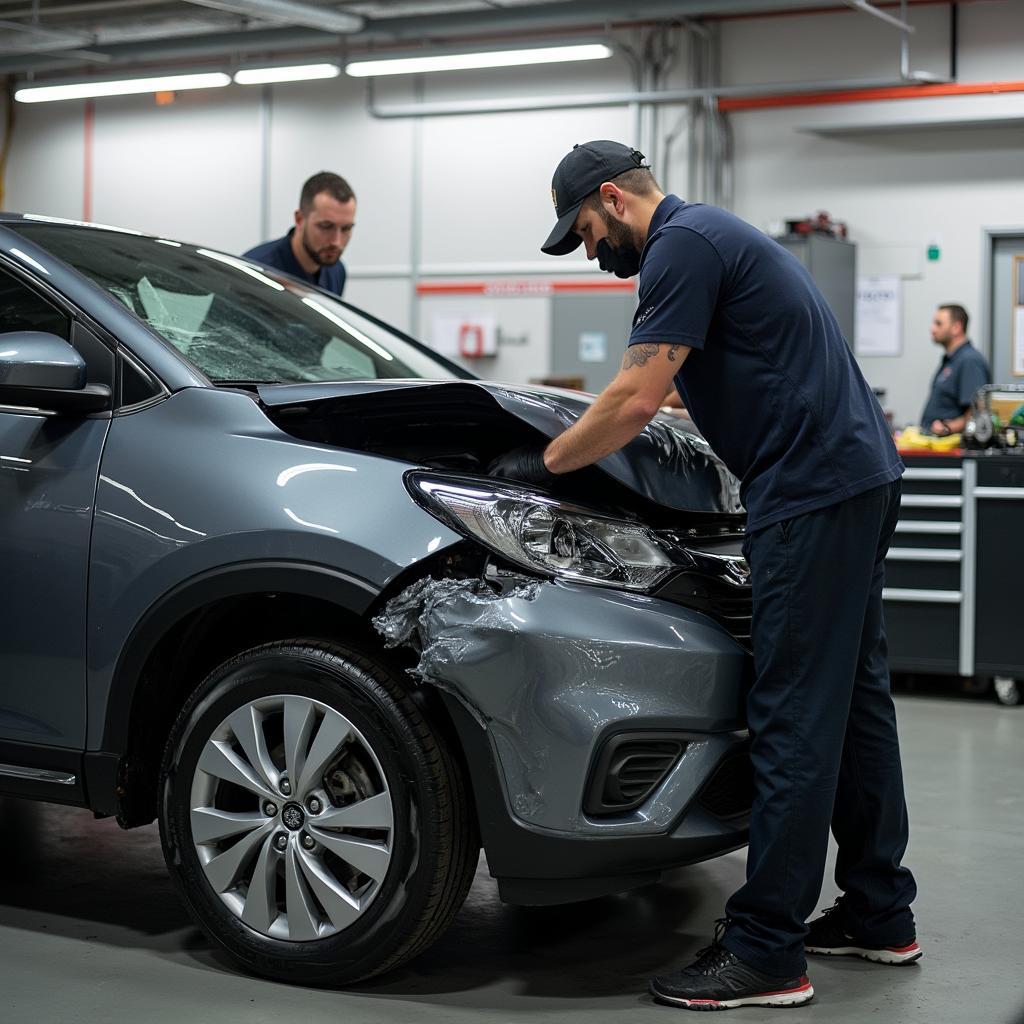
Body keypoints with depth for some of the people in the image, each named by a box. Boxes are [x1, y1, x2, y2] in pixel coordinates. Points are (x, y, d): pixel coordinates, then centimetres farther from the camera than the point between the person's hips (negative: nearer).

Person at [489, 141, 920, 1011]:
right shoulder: (714, 236, 22)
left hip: (812, 494, -11)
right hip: (858, 476, 11)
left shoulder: (684, 245, -10)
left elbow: (636, 400, -16)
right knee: (853, 698, 15)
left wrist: (545, 463, -4)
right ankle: (879, 914, 25)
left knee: (794, 718, -9)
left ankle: (765, 954, -4)